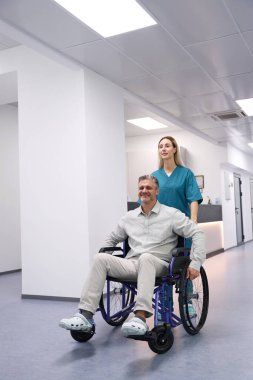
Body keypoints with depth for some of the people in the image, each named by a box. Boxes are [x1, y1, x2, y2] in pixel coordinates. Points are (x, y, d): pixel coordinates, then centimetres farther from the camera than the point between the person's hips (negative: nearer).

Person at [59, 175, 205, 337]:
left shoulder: (171, 214, 4)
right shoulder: (129, 217, 17)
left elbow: (197, 233, -1)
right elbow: (112, 239, 28)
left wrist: (195, 264, -10)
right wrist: (105, 264, 15)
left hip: (158, 265, -4)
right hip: (131, 264, 4)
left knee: (146, 257, -39)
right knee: (100, 258, -22)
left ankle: (140, 317, -46)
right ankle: (86, 315, -26)